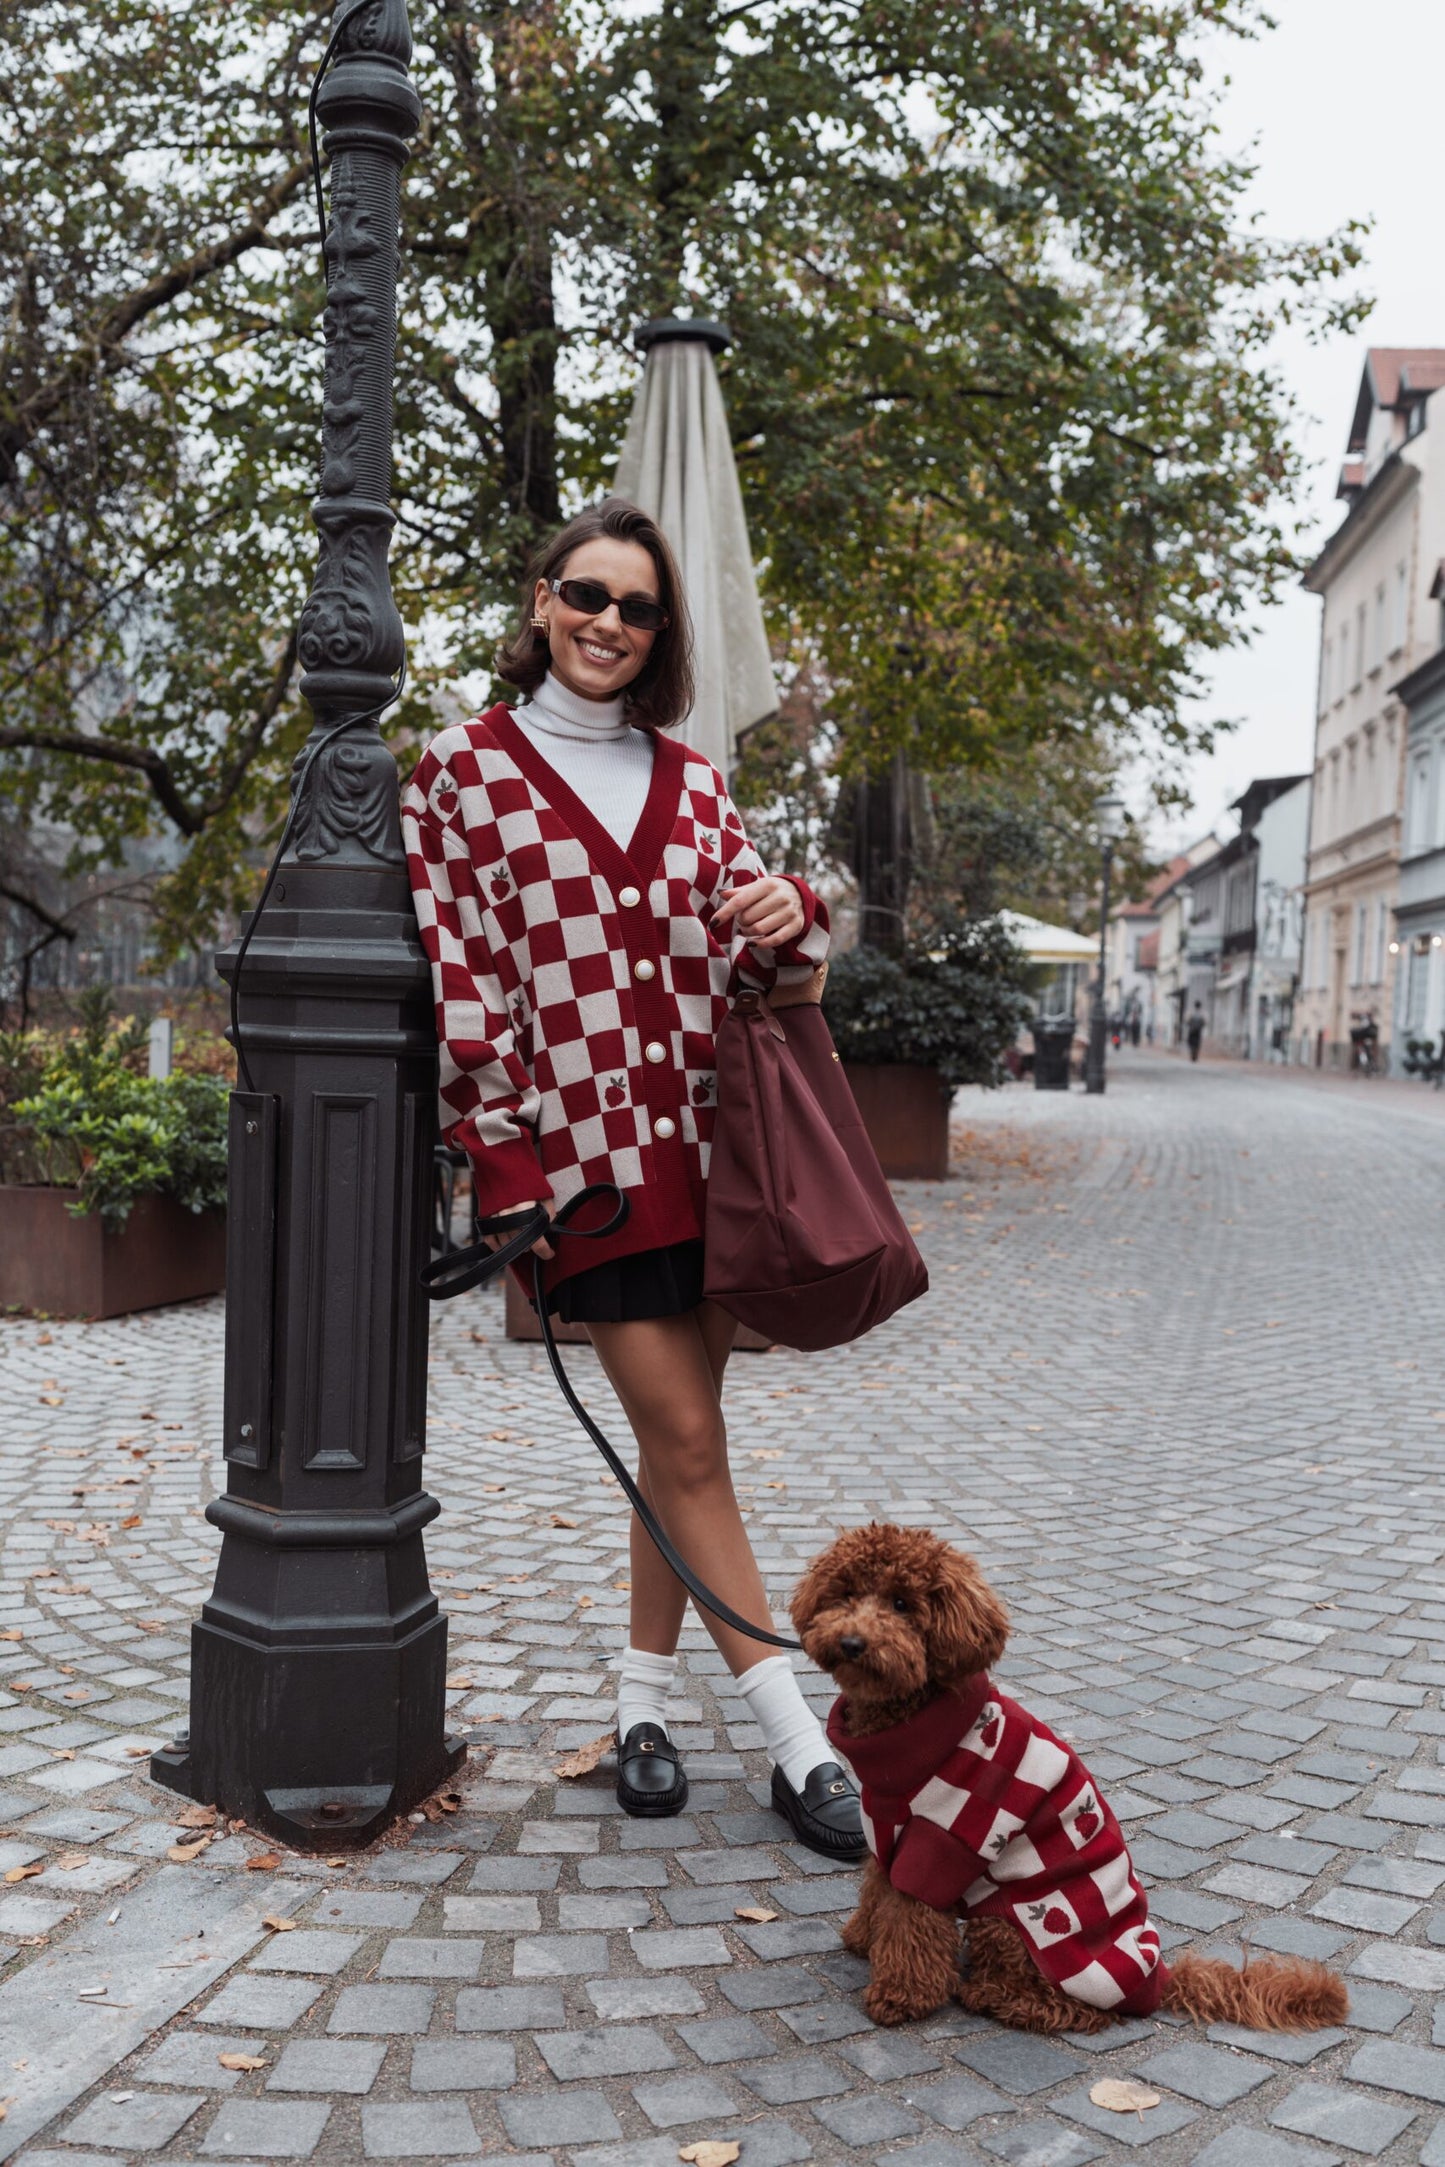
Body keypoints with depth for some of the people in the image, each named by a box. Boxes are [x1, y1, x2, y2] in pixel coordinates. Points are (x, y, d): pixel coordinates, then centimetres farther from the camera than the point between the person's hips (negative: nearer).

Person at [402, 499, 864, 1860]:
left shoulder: (690, 780, 14)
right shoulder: (465, 769, 3)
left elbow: (754, 966, 16)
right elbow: (458, 978, -2)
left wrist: (789, 916, -8)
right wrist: (507, 1162, -7)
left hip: (709, 1139, 4)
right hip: (581, 1148, -4)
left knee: (680, 1430, 9)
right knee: (686, 1440, -4)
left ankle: (643, 1694, 25)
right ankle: (796, 1741, 2)